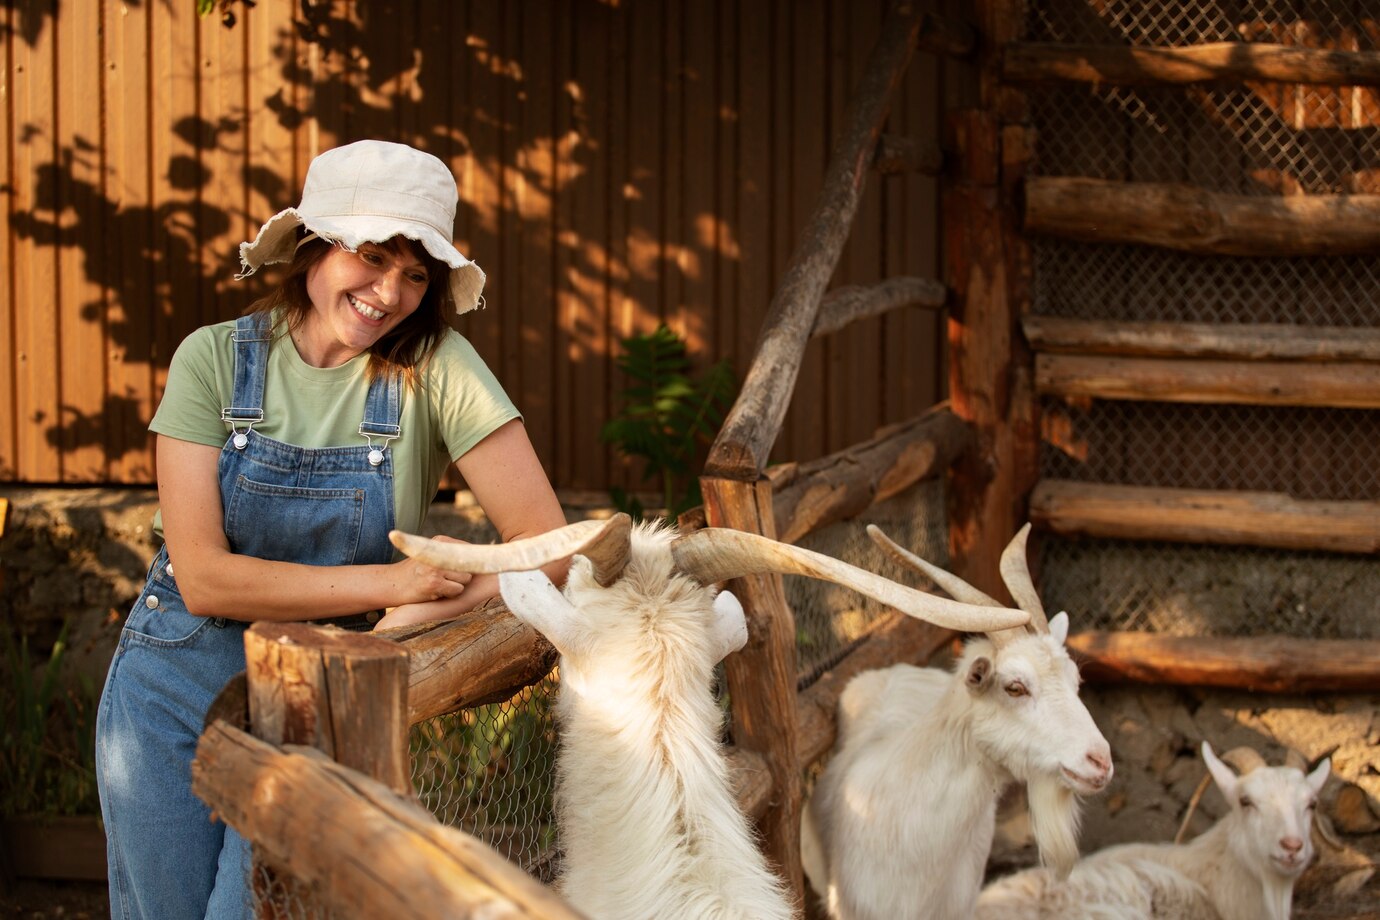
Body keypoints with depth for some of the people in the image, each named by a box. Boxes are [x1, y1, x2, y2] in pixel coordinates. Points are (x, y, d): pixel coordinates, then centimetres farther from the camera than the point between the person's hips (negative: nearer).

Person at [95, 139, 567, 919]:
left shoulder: (436, 367, -11)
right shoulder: (216, 359, -10)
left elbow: (547, 546, -15)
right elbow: (203, 577, -16)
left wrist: (423, 615, -27)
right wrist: (388, 583, -23)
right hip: (176, 688, 1)